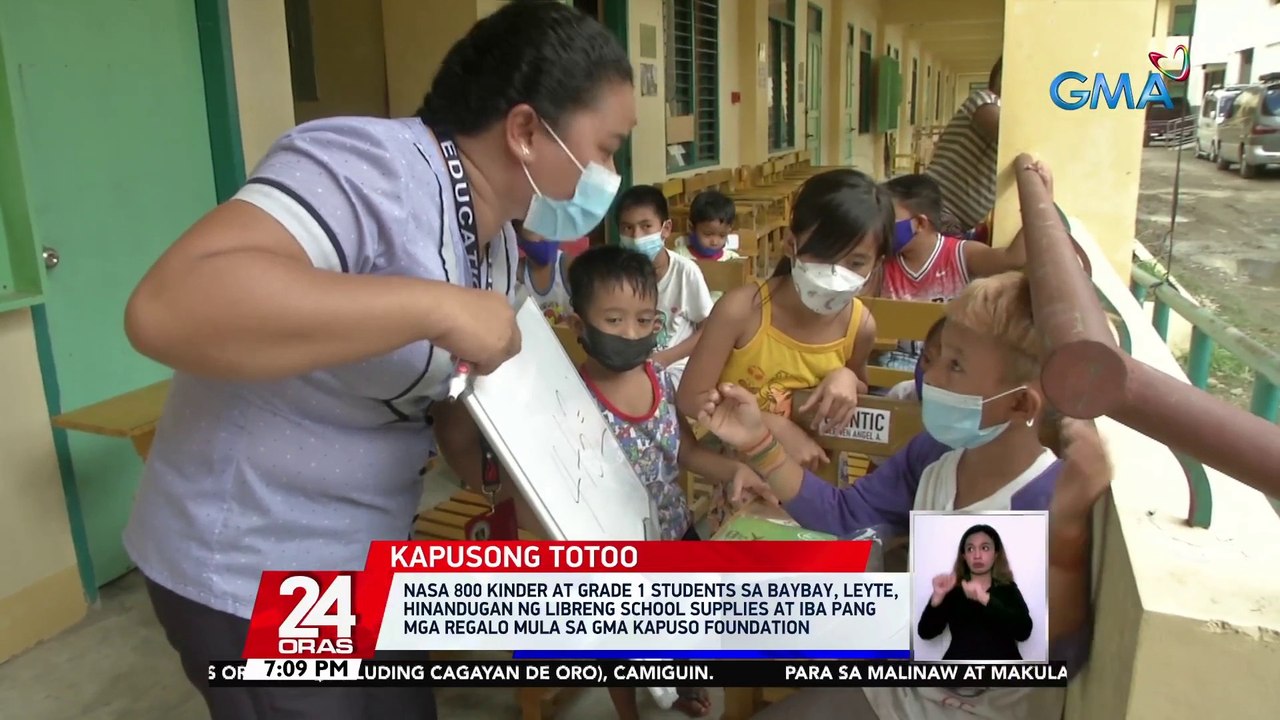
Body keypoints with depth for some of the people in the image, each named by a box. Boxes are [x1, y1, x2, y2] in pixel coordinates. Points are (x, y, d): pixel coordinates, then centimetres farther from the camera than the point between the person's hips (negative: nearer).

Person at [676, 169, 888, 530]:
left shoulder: (861, 326, -13)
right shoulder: (741, 309, -26)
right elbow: (691, 399, -19)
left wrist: (847, 379, -15)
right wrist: (776, 427, -24)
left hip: (810, 481, 3)